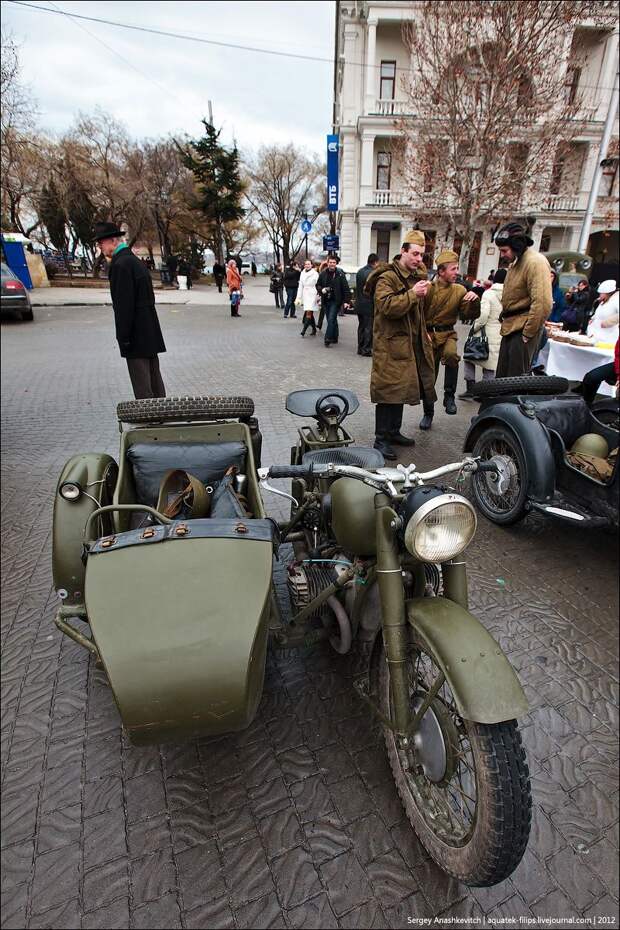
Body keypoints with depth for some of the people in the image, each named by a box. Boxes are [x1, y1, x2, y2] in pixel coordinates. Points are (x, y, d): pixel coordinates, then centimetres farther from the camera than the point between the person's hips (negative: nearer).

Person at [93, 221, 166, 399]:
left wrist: (123, 338, -15)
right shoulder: (135, 261, 16)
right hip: (150, 332, 10)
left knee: (142, 389, -4)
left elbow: (124, 305, -19)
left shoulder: (120, 265, -14)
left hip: (137, 336, -10)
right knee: (154, 380, 15)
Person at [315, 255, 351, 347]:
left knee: (331, 319, -14)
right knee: (331, 320, 11)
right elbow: (318, 285, 17)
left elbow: (346, 289, -5)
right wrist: (321, 290, -6)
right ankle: (334, 338, 20)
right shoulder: (323, 274, 6)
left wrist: (346, 301, -12)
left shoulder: (340, 274, -4)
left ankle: (328, 338, -13)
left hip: (336, 301, -4)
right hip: (326, 301, 4)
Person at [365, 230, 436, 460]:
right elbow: (387, 305, -26)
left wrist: (423, 332, 22)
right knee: (389, 390, -8)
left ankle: (393, 431, 27)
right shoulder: (387, 278, -11)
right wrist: (412, 293, -24)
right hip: (391, 343, -9)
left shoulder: (417, 275, 18)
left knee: (401, 388, 14)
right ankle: (381, 439, 1)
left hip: (411, 343, 9)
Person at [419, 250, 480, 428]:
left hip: (447, 334, 1)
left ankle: (449, 395, -16)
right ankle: (428, 413, 26)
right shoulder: (428, 288, -6)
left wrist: (474, 300, -19)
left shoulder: (460, 290, 2)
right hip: (428, 335, -1)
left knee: (451, 354, -34)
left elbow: (470, 315, -1)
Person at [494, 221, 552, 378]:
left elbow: (542, 303, -24)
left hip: (522, 329, -10)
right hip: (510, 328, 10)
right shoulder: (515, 262, 16)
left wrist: (528, 333, -20)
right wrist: (505, 317, 17)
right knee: (501, 377, 14)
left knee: (516, 380, -7)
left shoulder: (535, 262, -16)